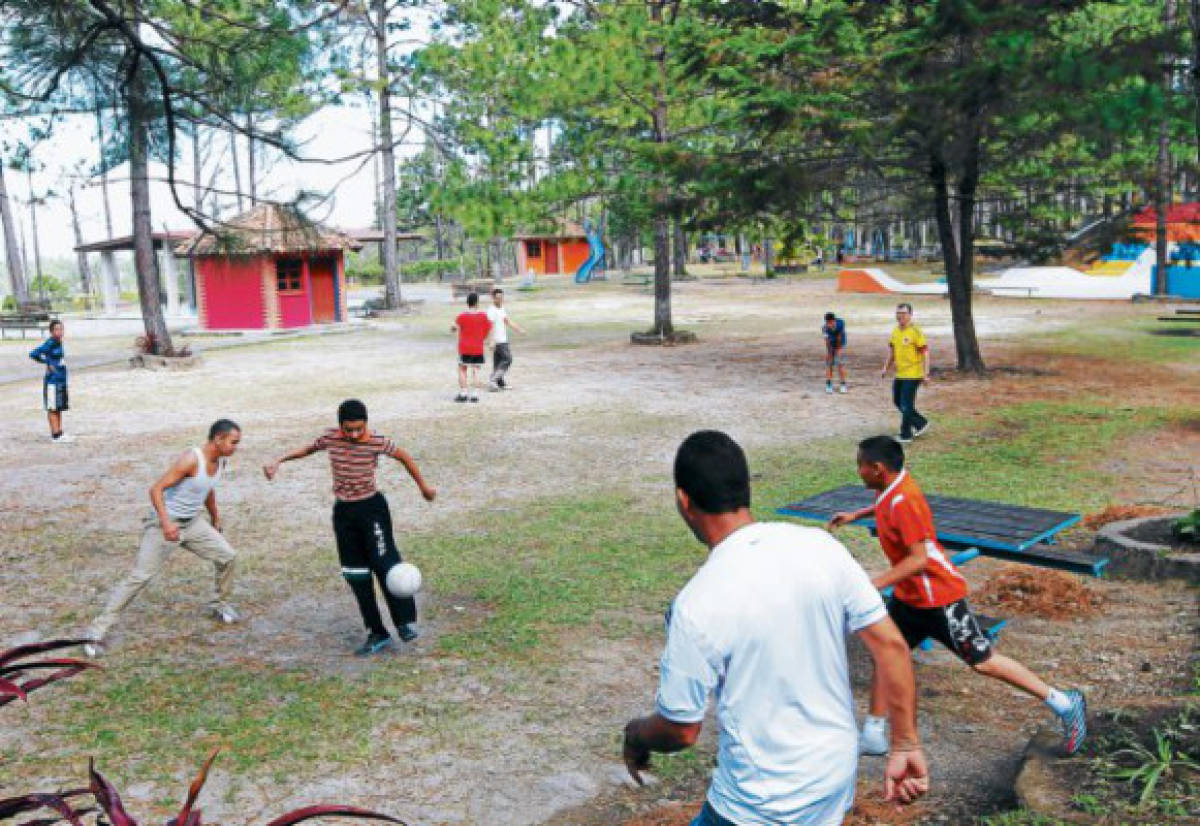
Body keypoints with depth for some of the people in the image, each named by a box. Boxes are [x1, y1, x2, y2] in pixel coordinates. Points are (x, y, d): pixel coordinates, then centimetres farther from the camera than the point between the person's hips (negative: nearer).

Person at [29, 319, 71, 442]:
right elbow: (33, 354, -21)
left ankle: (59, 433, 19)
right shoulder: (49, 343, -13)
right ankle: (55, 435, 1)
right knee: (53, 408, -2)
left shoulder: (59, 343, 10)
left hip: (61, 381, 8)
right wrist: (47, 363, -14)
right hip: (52, 381, -8)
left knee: (60, 408, 12)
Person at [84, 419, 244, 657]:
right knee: (139, 576, -9)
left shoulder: (221, 462, 1)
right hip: (166, 524, -7)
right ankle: (98, 630, -2)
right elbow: (156, 489, -26)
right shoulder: (191, 459, -24)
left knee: (227, 556, 4)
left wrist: (215, 518, 29)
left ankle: (218, 605, 26)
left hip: (192, 523, 8)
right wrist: (165, 522, -37)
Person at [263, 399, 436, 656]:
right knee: (355, 575, 5)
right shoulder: (330, 437, -5)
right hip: (343, 511, 4)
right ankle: (378, 634, 15)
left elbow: (404, 457, 0)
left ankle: (406, 621, 6)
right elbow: (308, 449, 16)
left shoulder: (377, 441, -15)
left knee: (384, 564, -13)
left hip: (372, 508, -4)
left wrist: (423, 487, 9)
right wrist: (278, 461, 9)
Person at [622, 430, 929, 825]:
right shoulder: (821, 546, -10)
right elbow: (891, 645, -6)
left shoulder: (697, 605, -23)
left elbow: (680, 731, -13)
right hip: (838, 777, 6)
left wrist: (635, 735, 9)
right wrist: (906, 745, 4)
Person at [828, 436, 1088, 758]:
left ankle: (1064, 704, 16)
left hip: (938, 598, -9)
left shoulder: (903, 501, -28)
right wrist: (856, 515, 27)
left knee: (982, 662, 1)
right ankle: (872, 735, 18)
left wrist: (875, 583, -32)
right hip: (908, 596, 9)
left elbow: (919, 558, -32)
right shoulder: (891, 487, 0)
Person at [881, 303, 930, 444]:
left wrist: (925, 374, -17)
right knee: (897, 402, 15)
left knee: (906, 405, -5)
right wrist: (886, 368, 17)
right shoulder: (895, 331, 9)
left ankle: (906, 435, 6)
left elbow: (925, 352, -14)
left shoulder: (915, 332, -14)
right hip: (899, 374, 8)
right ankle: (921, 423, 31)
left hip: (912, 375, -8)